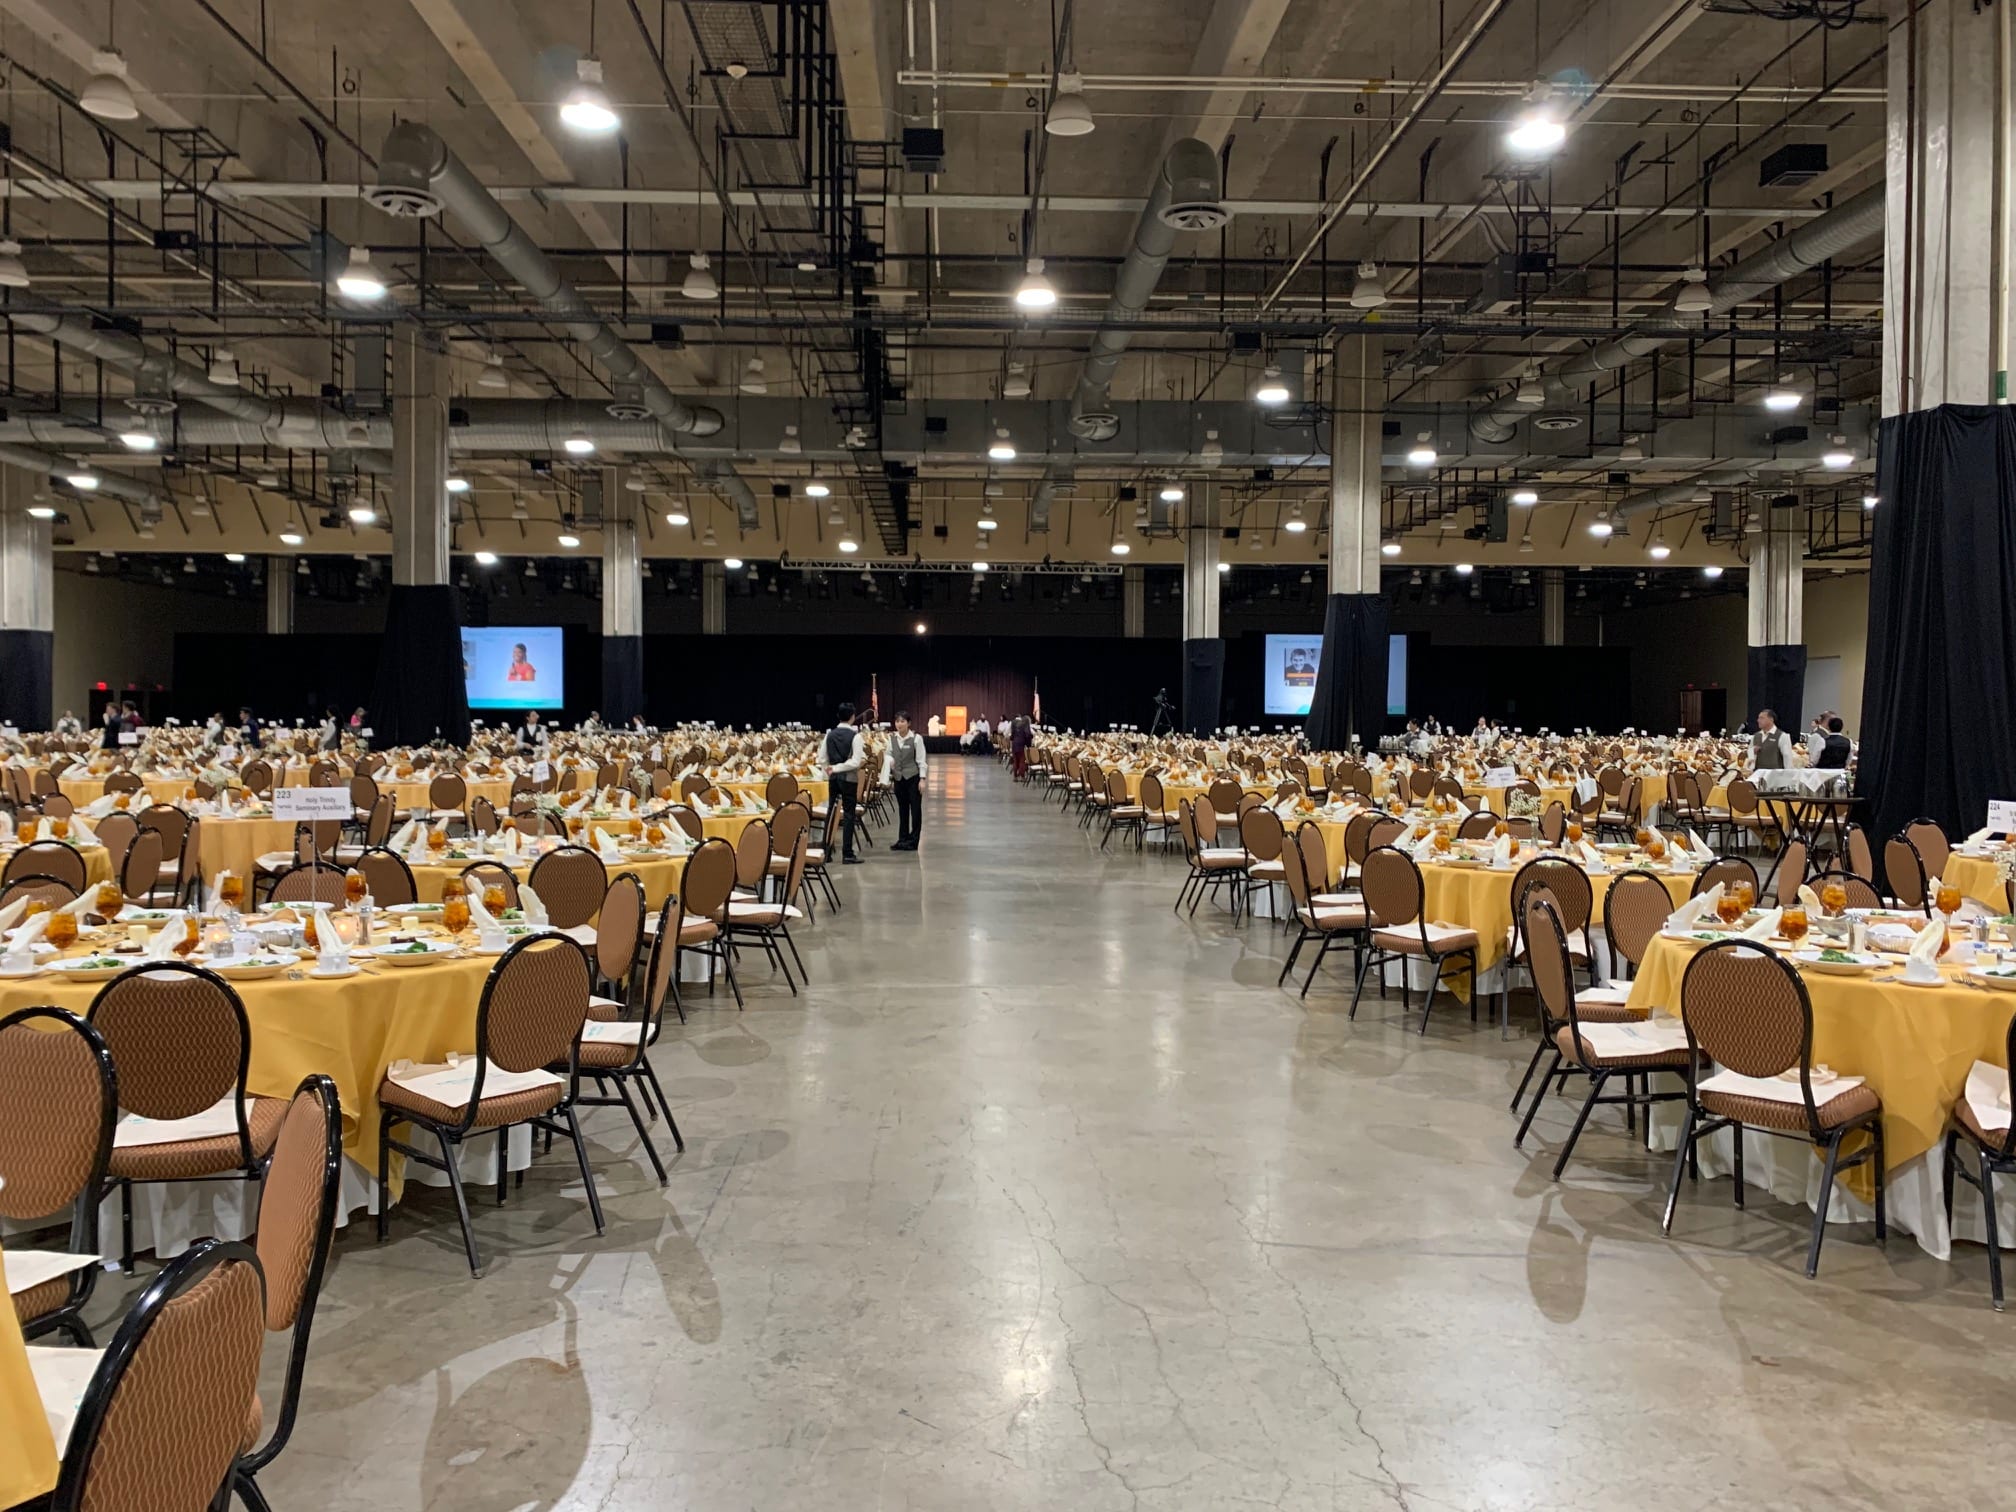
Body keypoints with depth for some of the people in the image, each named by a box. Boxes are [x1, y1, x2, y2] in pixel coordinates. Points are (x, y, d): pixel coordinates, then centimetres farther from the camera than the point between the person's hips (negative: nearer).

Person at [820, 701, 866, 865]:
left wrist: (832, 770, 14)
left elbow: (822, 759, 6)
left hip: (833, 778, 5)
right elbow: (856, 762, -17)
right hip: (849, 779, -5)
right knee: (849, 816, -1)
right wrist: (836, 768, -11)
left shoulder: (830, 734, 4)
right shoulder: (855, 736, -11)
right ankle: (847, 854, -1)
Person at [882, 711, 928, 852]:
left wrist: (922, 779, -12)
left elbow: (921, 760, -9)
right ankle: (903, 839, 19)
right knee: (902, 809, 11)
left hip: (913, 777, -4)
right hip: (898, 777, 4)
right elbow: (888, 755, 9)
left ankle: (913, 840, 9)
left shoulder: (916, 738, -10)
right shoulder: (892, 738, 3)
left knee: (915, 809, 1)